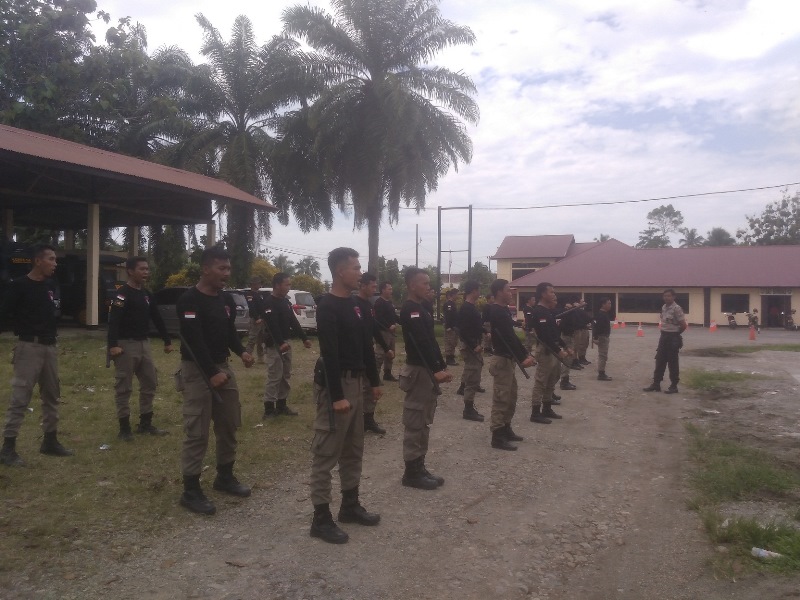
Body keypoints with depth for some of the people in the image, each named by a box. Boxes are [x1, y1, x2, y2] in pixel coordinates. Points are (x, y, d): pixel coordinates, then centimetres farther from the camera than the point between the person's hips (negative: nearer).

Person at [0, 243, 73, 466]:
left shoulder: (52, 286, 11)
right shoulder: (19, 285, -9)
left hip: (50, 346, 7)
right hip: (29, 347, -7)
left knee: (52, 395, 13)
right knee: (20, 396, -8)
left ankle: (50, 441, 24)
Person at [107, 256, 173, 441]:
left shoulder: (147, 294, 14)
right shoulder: (122, 294, -11)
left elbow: (157, 319, 19)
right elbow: (113, 321, -21)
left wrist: (167, 341, 19)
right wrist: (113, 345, -31)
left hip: (144, 343, 8)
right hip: (126, 344, -8)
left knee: (150, 383, 11)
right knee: (124, 388, -1)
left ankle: (145, 423, 22)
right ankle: (124, 428, 7)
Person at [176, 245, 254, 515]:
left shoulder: (226, 299, 10)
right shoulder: (189, 300, -15)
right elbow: (194, 341, -22)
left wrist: (241, 352, -5)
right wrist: (211, 373, -28)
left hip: (223, 366, 8)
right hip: (197, 370, -8)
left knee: (229, 424, 15)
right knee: (197, 431, -5)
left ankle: (225, 476, 30)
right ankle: (191, 490, 6)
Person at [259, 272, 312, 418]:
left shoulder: (285, 301, 14)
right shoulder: (268, 303, -13)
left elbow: (293, 322, 17)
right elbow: (272, 325, -25)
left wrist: (304, 338, 10)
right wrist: (281, 343, -36)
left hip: (286, 343, 9)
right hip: (275, 345, -9)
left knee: (286, 376, 12)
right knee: (274, 377, -8)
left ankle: (281, 405, 20)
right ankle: (269, 408, -2)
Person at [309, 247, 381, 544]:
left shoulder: (354, 304, 12)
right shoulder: (328, 307, -16)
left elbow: (366, 346, 18)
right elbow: (329, 354, -22)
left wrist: (373, 381, 17)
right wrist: (337, 396, -25)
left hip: (355, 382, 10)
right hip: (335, 384, -9)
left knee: (353, 449, 16)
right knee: (326, 453, -2)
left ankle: (350, 505, 28)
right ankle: (321, 518, 5)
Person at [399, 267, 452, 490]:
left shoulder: (422, 310, 16)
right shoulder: (409, 311, -15)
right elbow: (421, 344, -24)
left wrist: (441, 366, 12)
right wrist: (436, 370, -28)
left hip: (427, 371, 10)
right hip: (418, 371, -10)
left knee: (424, 422, 14)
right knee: (415, 423, -3)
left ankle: (419, 467, 22)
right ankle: (411, 472, 5)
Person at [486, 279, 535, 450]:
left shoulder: (503, 311, 14)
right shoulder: (497, 313, -18)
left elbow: (512, 336, 18)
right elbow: (508, 338, -24)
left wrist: (526, 354, 14)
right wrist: (522, 358, -25)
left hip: (508, 359, 10)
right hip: (502, 360, -10)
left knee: (511, 397, 17)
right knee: (501, 399, -6)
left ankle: (506, 429, 27)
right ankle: (497, 436, -1)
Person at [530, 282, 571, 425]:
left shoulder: (549, 311, 15)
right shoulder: (539, 312, -16)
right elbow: (545, 336, -24)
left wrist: (563, 347, 14)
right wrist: (559, 351, -24)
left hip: (554, 350, 10)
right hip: (546, 351, -10)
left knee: (551, 381, 16)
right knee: (541, 382, -6)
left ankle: (547, 409, 25)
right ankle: (535, 413, -2)